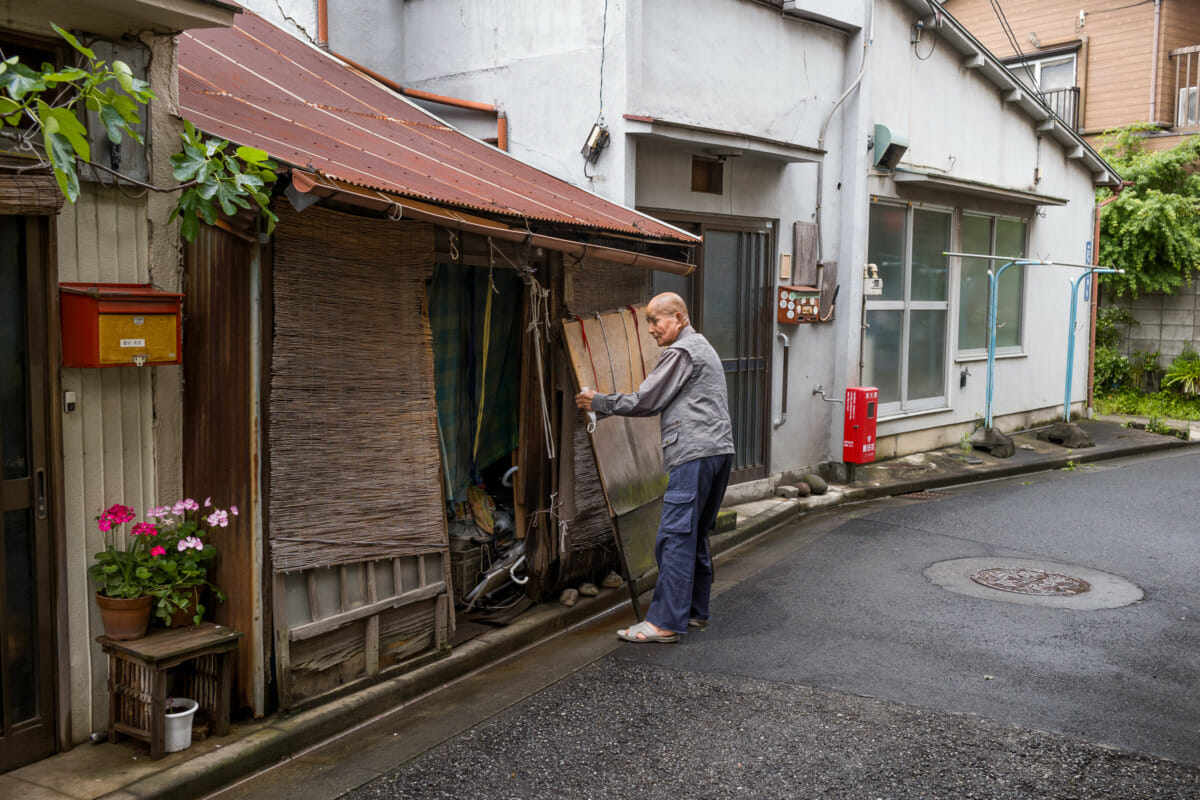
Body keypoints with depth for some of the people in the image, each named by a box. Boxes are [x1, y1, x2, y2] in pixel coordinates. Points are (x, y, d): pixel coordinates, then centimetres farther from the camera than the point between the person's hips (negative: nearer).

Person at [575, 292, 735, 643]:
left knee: (675, 537, -11)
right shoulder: (702, 347, 25)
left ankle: (665, 622, -11)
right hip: (719, 450, 11)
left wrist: (598, 402, 2)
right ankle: (695, 611, 22)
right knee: (695, 535, 15)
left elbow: (646, 401, -8)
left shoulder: (681, 352, -7)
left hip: (695, 454, -11)